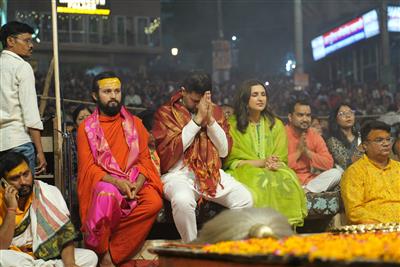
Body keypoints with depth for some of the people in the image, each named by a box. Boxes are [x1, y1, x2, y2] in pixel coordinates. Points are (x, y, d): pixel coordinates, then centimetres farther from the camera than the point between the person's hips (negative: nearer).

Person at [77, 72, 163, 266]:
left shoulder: (135, 123, 12)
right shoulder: (86, 127, 5)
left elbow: (145, 159, 8)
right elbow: (88, 167, -3)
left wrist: (137, 183, -13)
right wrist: (115, 181, -20)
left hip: (133, 182, 3)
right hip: (102, 183, -3)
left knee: (154, 202, -29)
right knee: (108, 193, -39)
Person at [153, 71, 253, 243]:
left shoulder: (215, 111, 14)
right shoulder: (165, 113, 2)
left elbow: (224, 151, 8)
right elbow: (170, 151, -12)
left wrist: (210, 120, -6)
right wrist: (198, 119, -12)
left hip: (212, 173, 4)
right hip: (179, 174, -4)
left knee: (245, 198, -21)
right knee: (183, 200, -37)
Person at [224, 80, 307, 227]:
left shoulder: (276, 124, 17)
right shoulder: (233, 125, 5)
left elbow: (282, 158, 10)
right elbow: (231, 160, -2)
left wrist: (273, 164, -15)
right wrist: (262, 162, -14)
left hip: (275, 171, 3)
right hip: (244, 171, -3)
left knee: (287, 179, -31)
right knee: (261, 182, -36)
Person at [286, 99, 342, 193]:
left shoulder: (315, 136, 8)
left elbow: (329, 164, -3)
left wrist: (308, 152, -12)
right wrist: (298, 152, -14)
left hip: (310, 181, 5)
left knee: (336, 173, -17)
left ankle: (306, 191, -27)